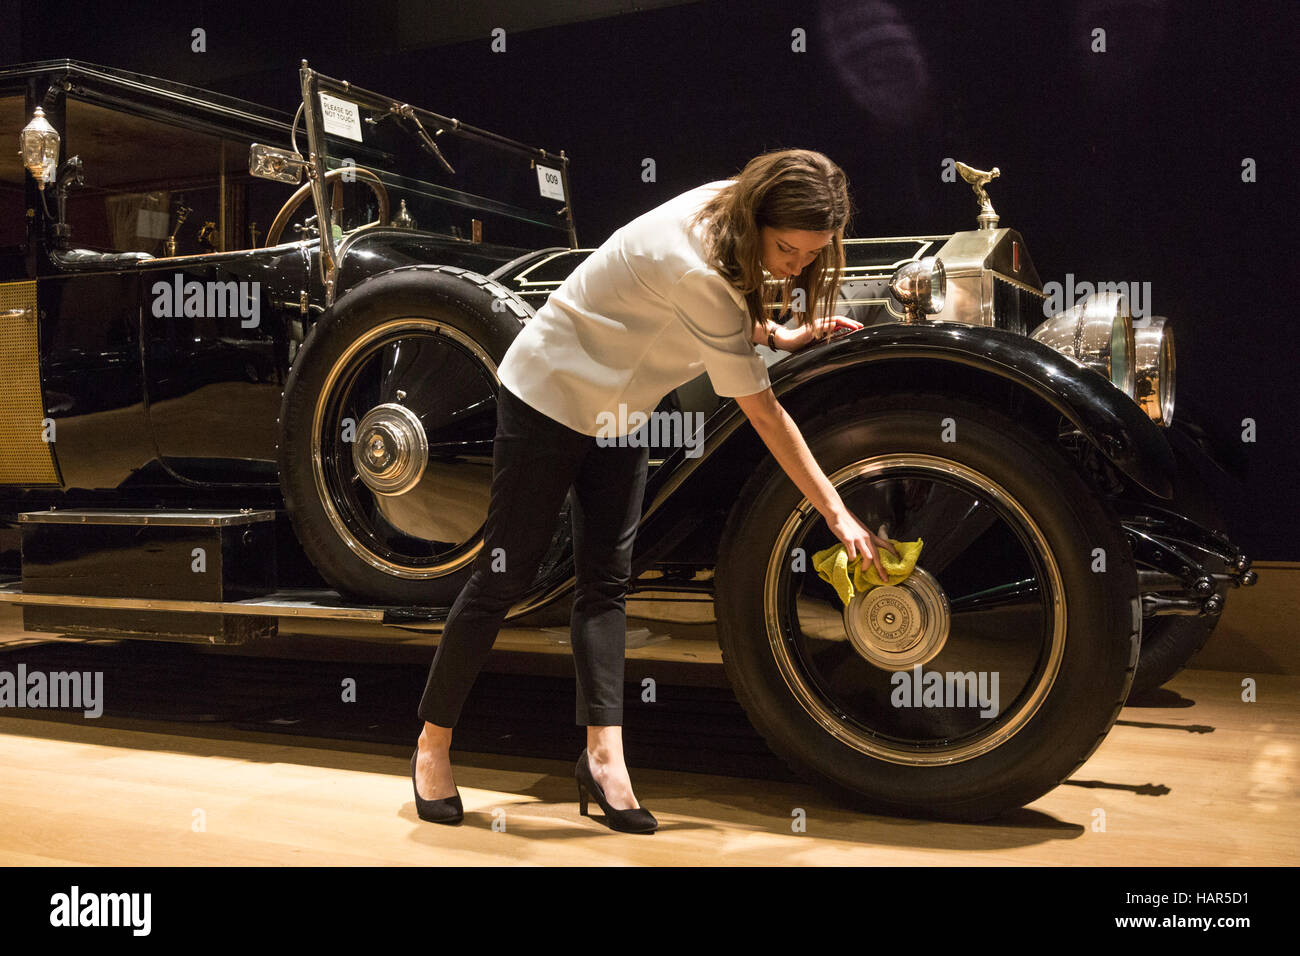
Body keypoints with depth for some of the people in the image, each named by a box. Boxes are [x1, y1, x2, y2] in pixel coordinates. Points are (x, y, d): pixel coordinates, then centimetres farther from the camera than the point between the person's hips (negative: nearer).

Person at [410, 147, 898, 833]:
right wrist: (838, 516, -26)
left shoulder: (729, 205, -8)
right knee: (507, 573, -2)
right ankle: (433, 744, 13)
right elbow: (764, 414, -31)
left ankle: (603, 754, 3)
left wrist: (778, 334, -3)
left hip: (619, 407, 8)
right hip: (549, 394, -8)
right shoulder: (696, 270, -34)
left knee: (606, 580, 2)